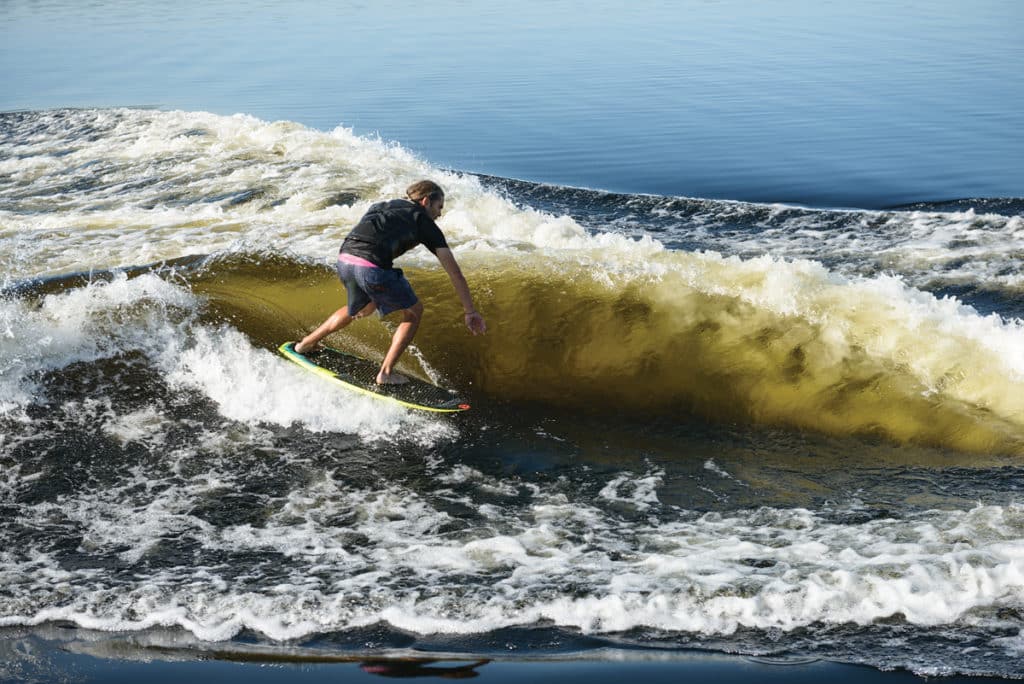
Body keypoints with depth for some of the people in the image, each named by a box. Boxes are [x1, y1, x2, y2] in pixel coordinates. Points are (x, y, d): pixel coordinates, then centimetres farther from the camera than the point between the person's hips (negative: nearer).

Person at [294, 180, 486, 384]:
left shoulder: (382, 207, 30)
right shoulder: (423, 222, 12)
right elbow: (454, 272, 9)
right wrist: (471, 312, 12)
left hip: (344, 260, 7)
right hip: (372, 268, -7)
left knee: (363, 307, 37)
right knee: (414, 312, 16)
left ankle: (307, 343, 47)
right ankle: (386, 373, 10)